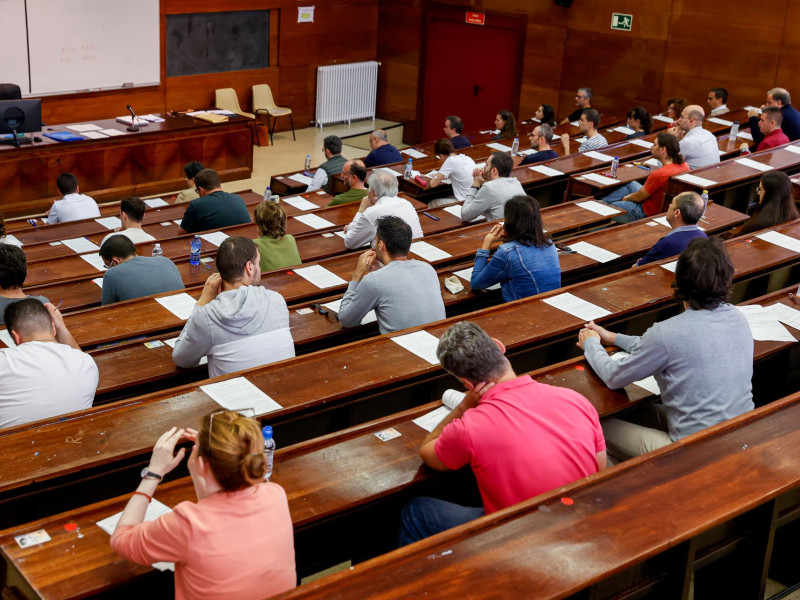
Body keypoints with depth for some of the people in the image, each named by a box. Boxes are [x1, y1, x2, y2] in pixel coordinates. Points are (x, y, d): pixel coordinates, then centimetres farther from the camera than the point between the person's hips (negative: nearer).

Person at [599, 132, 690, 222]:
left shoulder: (659, 174, -35)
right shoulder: (684, 165, -9)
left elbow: (638, 197, -19)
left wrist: (627, 197, 5)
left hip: (648, 214, -9)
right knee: (631, 184, 28)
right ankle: (603, 200, 40)